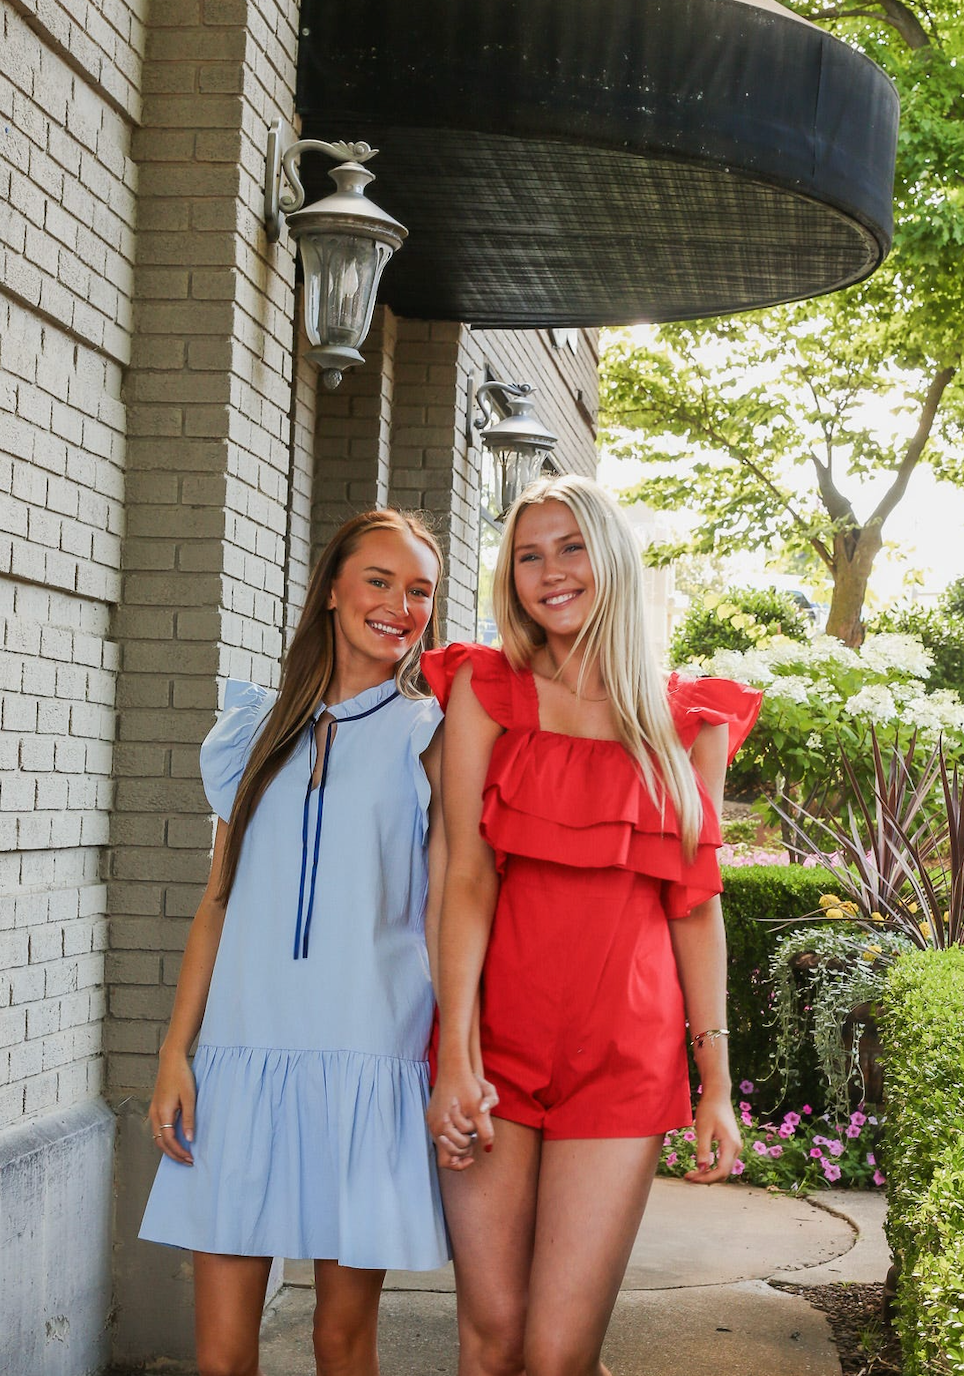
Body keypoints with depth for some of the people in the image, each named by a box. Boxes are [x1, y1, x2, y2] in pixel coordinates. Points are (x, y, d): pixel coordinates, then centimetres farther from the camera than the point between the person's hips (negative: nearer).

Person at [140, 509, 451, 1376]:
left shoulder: (430, 736, 5)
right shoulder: (263, 731, 14)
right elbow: (219, 902, 14)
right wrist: (175, 1052, 6)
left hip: (369, 1057, -2)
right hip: (243, 1054, 3)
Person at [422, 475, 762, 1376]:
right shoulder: (486, 691, 7)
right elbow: (466, 875, -1)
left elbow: (696, 906, 11)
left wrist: (715, 1082, 6)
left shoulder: (690, 723, 10)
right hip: (498, 1034, 0)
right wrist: (455, 1055, -11)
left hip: (627, 1049, 0)